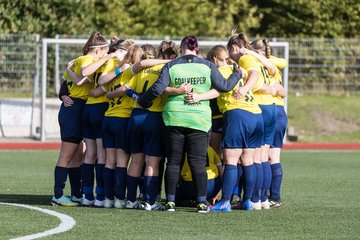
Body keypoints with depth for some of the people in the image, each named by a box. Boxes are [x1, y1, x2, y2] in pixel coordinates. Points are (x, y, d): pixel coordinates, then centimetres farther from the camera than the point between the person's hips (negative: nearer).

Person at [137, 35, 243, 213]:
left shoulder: (171, 66, -1)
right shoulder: (207, 66, 0)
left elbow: (158, 88, -9)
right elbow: (224, 86, 0)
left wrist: (142, 100, 7)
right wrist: (237, 75, 18)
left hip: (174, 118, 0)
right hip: (199, 119, 0)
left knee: (173, 162, 7)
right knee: (198, 163, 3)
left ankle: (170, 201, 4)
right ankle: (202, 202, 0)